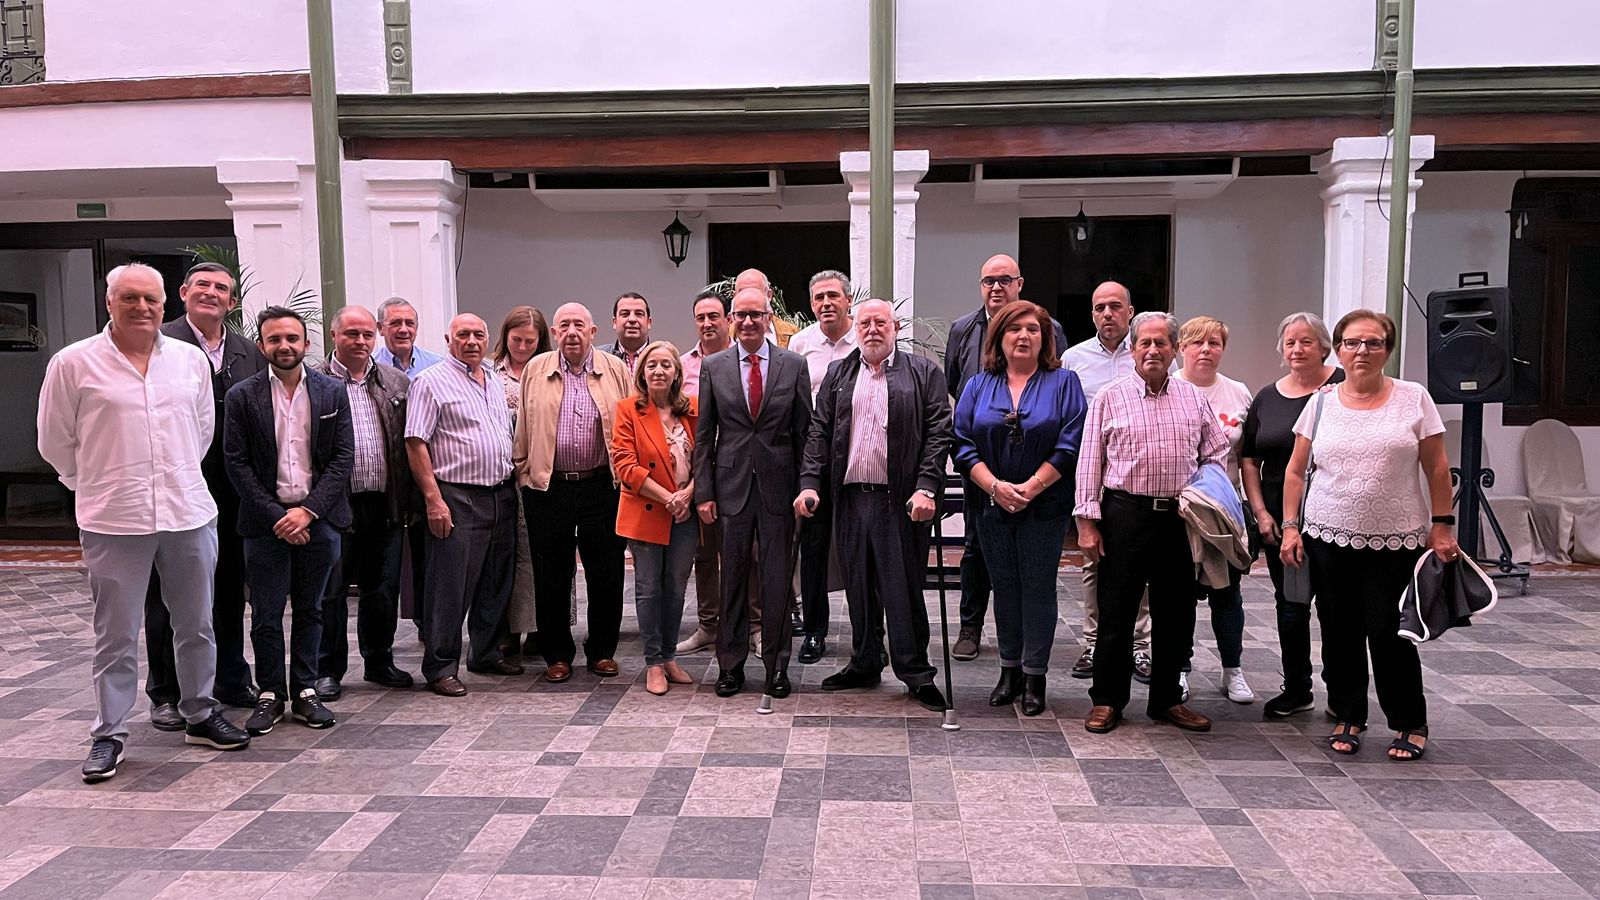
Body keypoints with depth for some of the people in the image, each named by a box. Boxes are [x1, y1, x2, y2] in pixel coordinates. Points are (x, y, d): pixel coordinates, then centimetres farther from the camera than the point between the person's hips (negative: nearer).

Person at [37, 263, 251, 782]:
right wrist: (96, 485, 12)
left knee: (196, 624, 12)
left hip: (189, 513, 3)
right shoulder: (74, 363, -2)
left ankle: (200, 715, 27)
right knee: (116, 635, 5)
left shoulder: (191, 360, 7)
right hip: (114, 522, -3)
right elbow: (55, 441, 6)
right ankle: (108, 733, 18)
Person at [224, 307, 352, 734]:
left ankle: (305, 692, 20)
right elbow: (237, 463, -2)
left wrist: (308, 511, -10)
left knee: (309, 610, 10)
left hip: (317, 518, 1)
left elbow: (343, 458, 0)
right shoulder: (242, 396, 0)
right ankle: (270, 695, 17)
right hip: (265, 521, -1)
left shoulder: (332, 393, 3)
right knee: (266, 614, 4)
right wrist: (275, 516, -9)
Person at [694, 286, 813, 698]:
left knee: (778, 580, 4)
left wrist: (805, 487, -1)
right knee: (732, 580, 8)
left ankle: (777, 666, 17)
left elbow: (804, 431, 4)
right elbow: (704, 435, 6)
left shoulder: (794, 364, 3)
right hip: (731, 486, 1)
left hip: (778, 486, -1)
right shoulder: (713, 367, 5)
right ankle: (731, 665, 19)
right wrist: (703, 491, 0)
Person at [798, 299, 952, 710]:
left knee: (903, 587, -1)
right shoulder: (837, 375, 14)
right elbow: (819, 432, 11)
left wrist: (926, 488, -14)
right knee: (858, 585, 11)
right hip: (850, 497, 4)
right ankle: (865, 663, 24)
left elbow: (938, 433, -3)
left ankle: (915, 671, 11)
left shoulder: (924, 373, 3)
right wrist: (810, 484, -1)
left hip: (900, 499, -4)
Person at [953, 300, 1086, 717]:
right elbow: (963, 444, -1)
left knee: (1038, 586, 3)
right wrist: (996, 487, -14)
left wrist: (1030, 488, -16)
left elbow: (1070, 444, -8)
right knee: (1004, 586, 11)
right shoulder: (978, 386, 7)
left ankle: (1034, 678, 13)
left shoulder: (1063, 382, 1)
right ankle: (1009, 671, 23)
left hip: (1045, 507, -2)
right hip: (992, 506, 2)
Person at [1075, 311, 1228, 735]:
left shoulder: (1193, 398, 11)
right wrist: (1088, 520, -6)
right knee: (1116, 610, 2)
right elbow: (1090, 461, 0)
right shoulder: (1110, 397, 2)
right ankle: (1107, 699, 15)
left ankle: (1168, 699, 24)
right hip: (1125, 513, -3)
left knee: (1177, 613, 9)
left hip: (1179, 517, 3)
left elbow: (1217, 451, 19)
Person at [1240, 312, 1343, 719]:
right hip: (1279, 519, 5)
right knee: (1289, 604, 11)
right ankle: (1297, 689, 24)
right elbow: (1248, 458, 11)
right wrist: (1260, 511, 4)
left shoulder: (1344, 387, -4)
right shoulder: (1267, 397, 10)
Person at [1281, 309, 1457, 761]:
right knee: (1339, 634, 7)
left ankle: (1410, 724, 16)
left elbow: (1437, 469, 2)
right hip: (1329, 537, 2)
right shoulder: (1322, 403, 5)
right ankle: (1348, 718, 22)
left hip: (1397, 542, -2)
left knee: (1389, 633, -3)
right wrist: (1290, 526, 2)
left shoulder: (1413, 398, 1)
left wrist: (1442, 526, -2)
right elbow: (1296, 471, 8)